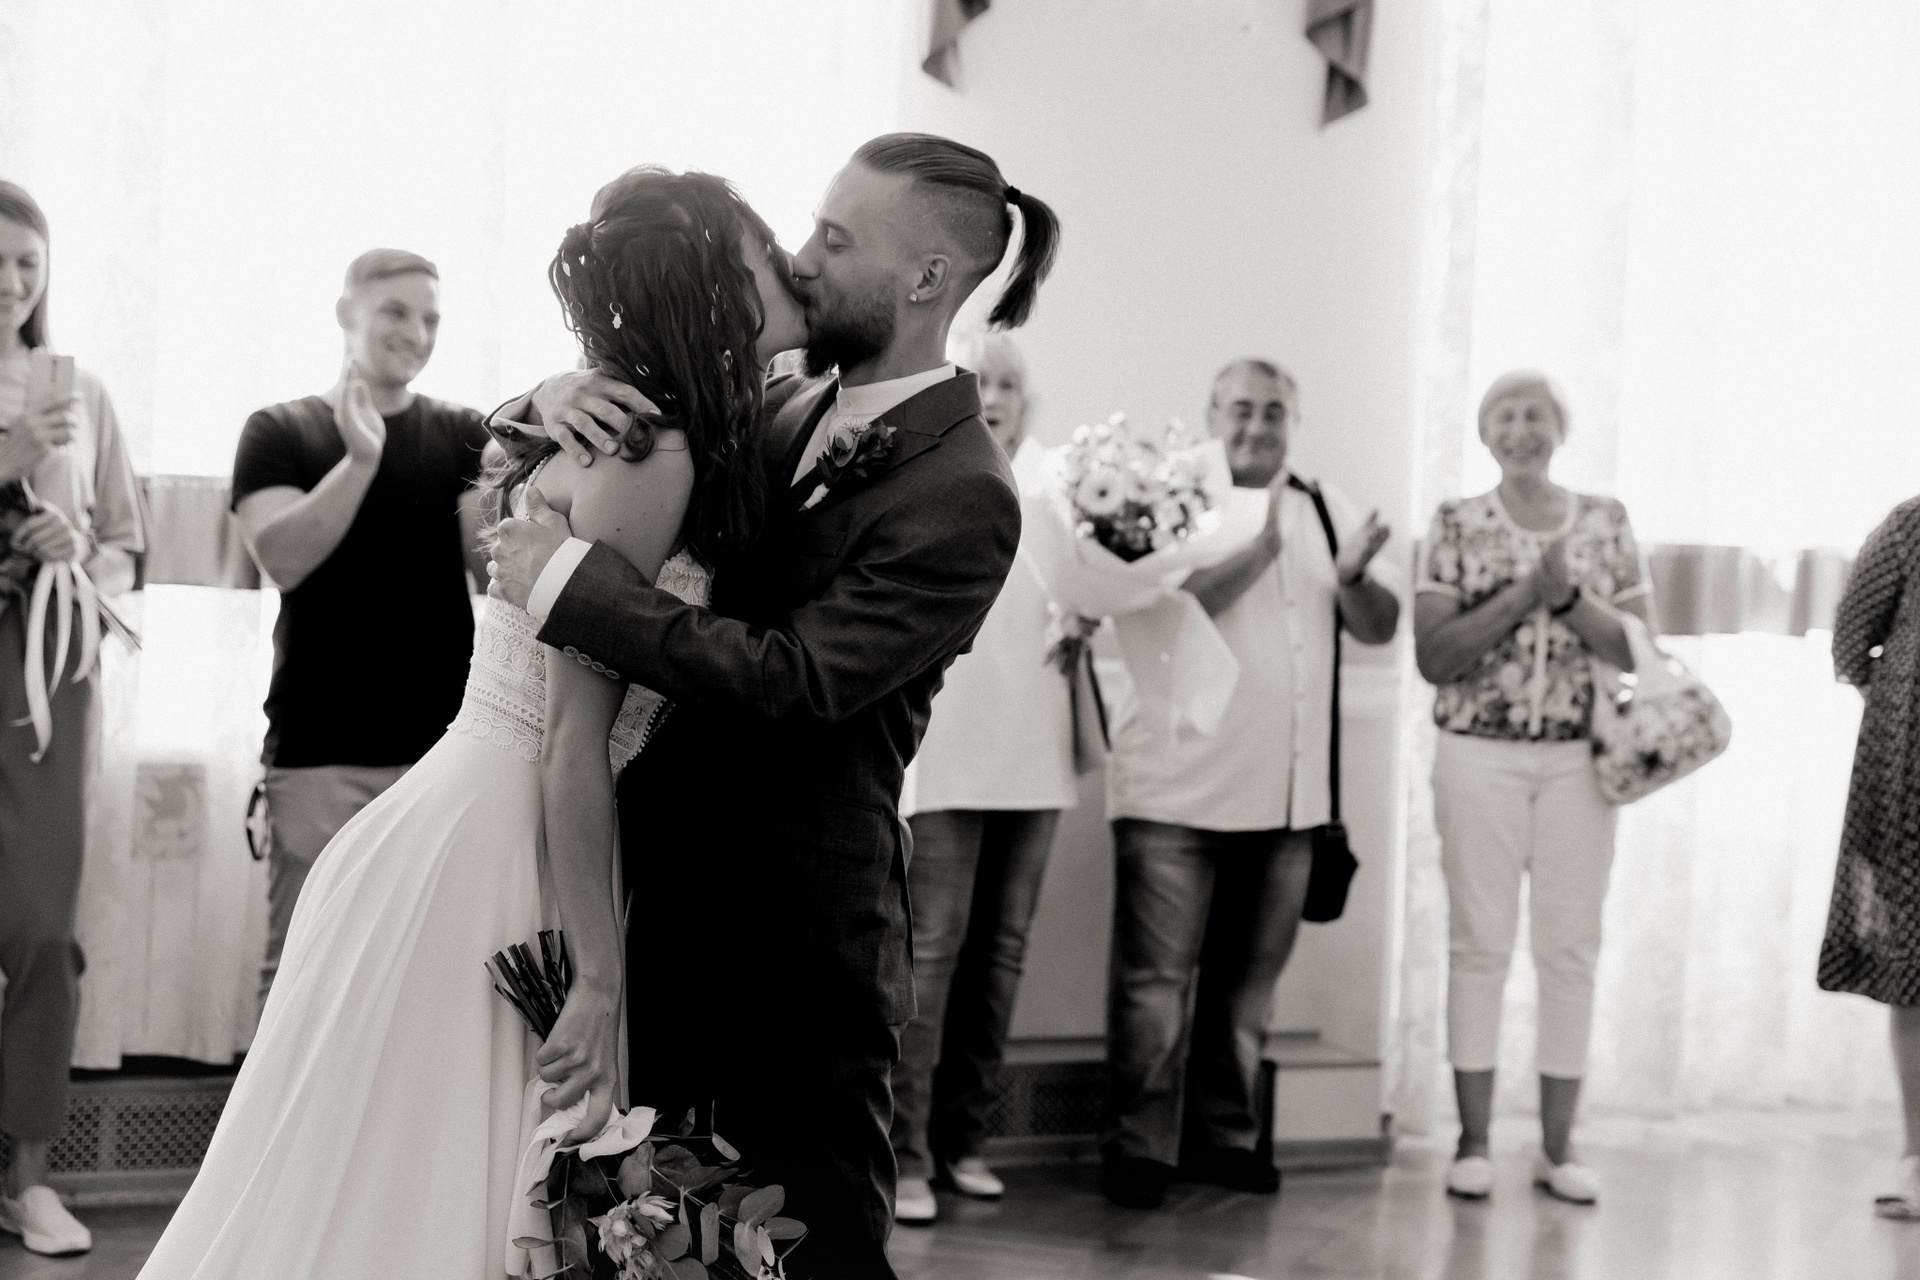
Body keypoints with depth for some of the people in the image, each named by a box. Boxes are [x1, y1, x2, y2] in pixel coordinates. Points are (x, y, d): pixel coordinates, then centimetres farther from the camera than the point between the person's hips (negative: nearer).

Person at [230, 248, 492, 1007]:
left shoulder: (463, 437, 10)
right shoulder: (280, 432, 6)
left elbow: (491, 566, -2)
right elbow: (282, 559, -8)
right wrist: (359, 460, -21)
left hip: (442, 742, 1)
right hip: (319, 750, -1)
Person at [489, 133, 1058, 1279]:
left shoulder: (963, 498, -18)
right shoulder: (787, 411, 6)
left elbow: (789, 678, -25)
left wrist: (570, 577, -23)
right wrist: (555, 400, -8)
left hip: (800, 942, -8)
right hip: (673, 894, 8)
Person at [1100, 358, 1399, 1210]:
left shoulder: (1326, 511, 12)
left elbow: (1379, 628, 6)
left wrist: (1353, 577, -15)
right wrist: (1261, 547, -27)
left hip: (1286, 794, 5)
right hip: (1178, 790, -5)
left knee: (1248, 978, 13)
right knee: (1156, 977, -3)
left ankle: (1222, 1134, 24)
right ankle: (1139, 1146, 6)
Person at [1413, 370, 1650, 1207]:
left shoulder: (1606, 523, 7)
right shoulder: (1458, 525, 1)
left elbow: (1637, 648, 0)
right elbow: (1433, 655, -7)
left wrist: (1569, 598, -15)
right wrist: (1523, 595, -16)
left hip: (1579, 760, 2)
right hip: (1480, 755, -2)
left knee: (1572, 946, 3)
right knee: (1480, 941, 0)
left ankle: (1558, 1145, 10)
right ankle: (1473, 1140, 7)